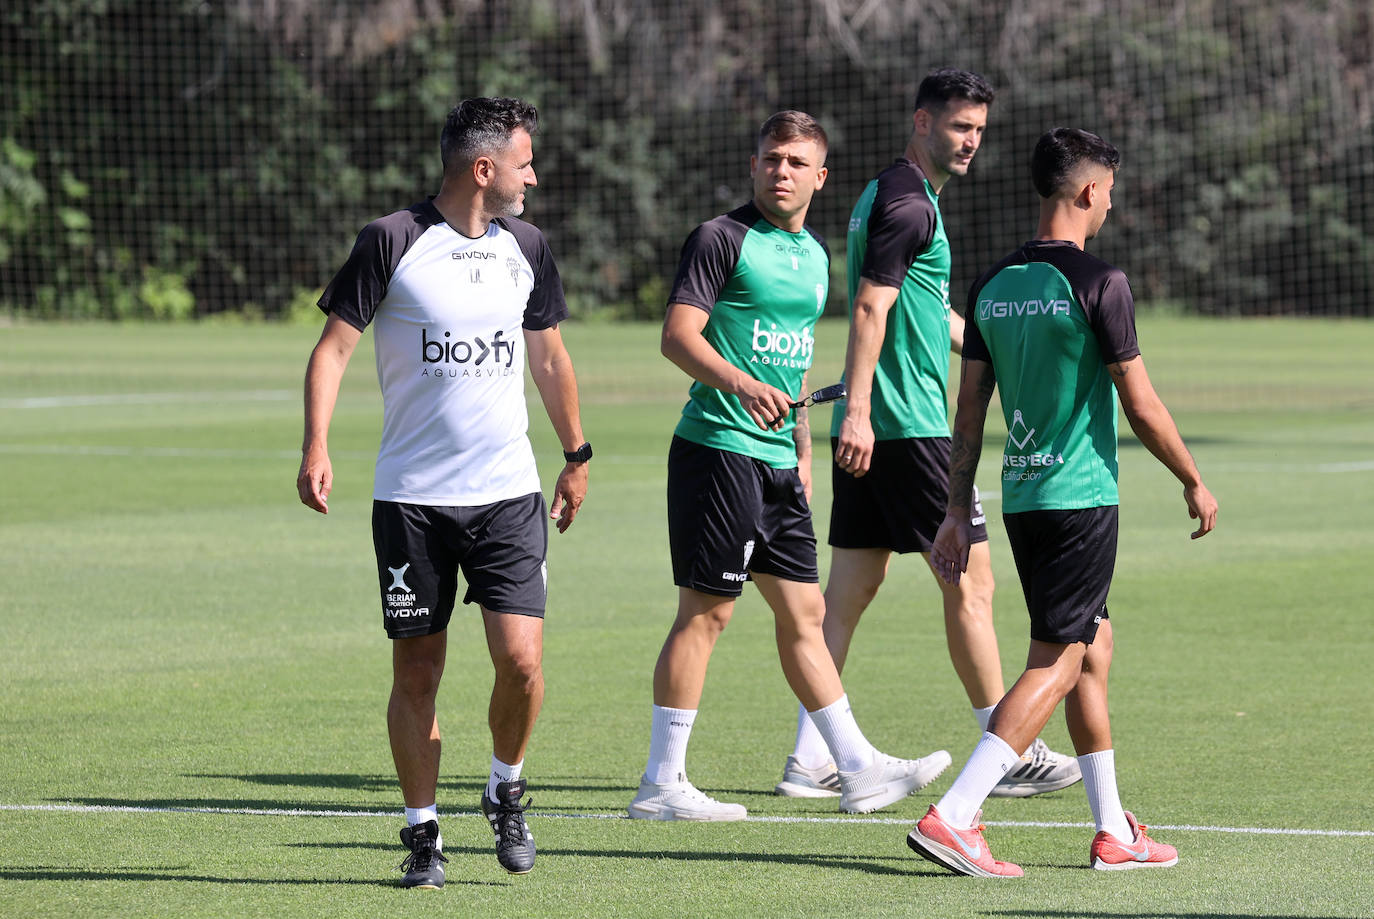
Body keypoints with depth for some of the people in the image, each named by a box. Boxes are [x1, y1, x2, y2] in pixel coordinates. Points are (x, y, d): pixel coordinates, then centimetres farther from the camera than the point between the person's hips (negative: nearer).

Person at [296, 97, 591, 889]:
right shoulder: (394, 242, -6)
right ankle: (423, 835, 14)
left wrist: (577, 455, 26)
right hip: (411, 496, -3)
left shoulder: (526, 248, 8)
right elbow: (334, 347, -4)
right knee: (417, 671, 1)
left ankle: (507, 791, 14)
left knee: (521, 657, -11)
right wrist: (317, 447, -16)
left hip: (508, 493, 3)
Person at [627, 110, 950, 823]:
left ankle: (858, 769, 16)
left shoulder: (814, 254, 17)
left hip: (777, 462, 8)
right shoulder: (722, 238, -9)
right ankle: (661, 784, -2)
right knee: (706, 611, -6)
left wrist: (802, 448, 24)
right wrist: (743, 385, -33)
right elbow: (677, 336, -18)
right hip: (718, 447, -8)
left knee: (803, 611, 12)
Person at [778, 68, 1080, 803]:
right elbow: (870, 309, -21)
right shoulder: (907, 204, -13)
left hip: (867, 431, 10)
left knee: (850, 589, 8)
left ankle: (810, 760, 6)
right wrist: (857, 410, -28)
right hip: (909, 429, -10)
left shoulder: (889, 196, 19)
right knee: (969, 582, -2)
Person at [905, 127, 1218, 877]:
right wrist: (1194, 483, 3)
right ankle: (952, 817, -18)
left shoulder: (993, 285, 7)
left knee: (1094, 651, 17)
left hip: (1020, 499, 7)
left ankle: (1114, 834, 20)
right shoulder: (1098, 283, -13)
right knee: (1056, 665, -6)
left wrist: (957, 512, 15)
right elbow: (1141, 406, -10)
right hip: (1081, 498, -7)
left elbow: (968, 412, 10)